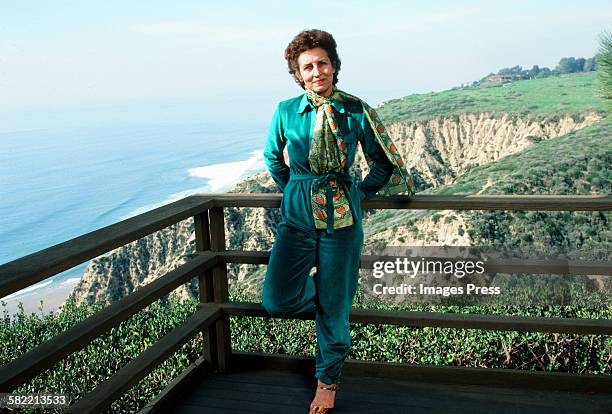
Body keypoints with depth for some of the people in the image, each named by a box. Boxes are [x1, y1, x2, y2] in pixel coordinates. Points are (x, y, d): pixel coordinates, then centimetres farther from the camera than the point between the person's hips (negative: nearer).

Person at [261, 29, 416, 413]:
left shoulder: (356, 111, -4)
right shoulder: (286, 111, -1)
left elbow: (382, 162, 7)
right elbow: (274, 158, 16)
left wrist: (359, 194, 6)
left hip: (341, 215, -1)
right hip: (298, 213, 2)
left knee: (335, 305, 6)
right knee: (278, 302, -9)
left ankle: (328, 381, 28)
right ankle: (315, 289, 27)